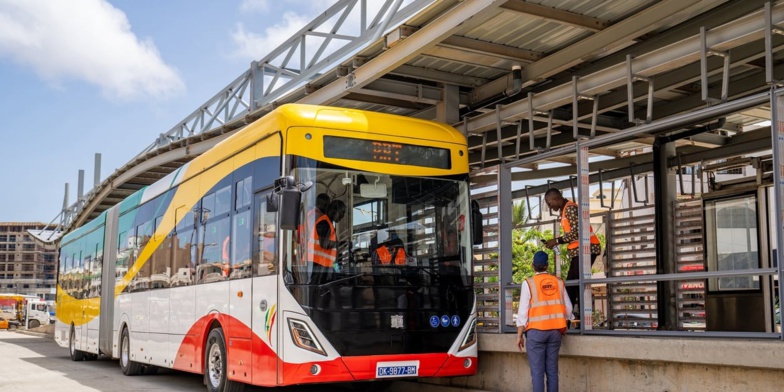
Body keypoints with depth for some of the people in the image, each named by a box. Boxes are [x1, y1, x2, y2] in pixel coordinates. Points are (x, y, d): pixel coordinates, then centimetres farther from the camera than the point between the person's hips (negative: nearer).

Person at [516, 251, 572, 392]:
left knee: (537, 371, -1)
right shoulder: (558, 282, 6)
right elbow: (568, 308, 10)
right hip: (555, 330, 4)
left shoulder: (529, 283, -5)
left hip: (536, 331, -4)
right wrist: (563, 324, 26)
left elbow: (523, 311, -7)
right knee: (552, 370, 9)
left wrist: (519, 335, -2)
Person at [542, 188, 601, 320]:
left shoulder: (570, 208, -12)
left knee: (578, 283, -13)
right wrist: (557, 242, 7)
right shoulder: (565, 210, 18)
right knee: (571, 284, 6)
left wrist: (557, 241, -15)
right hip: (579, 250, 10)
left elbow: (577, 231, -20)